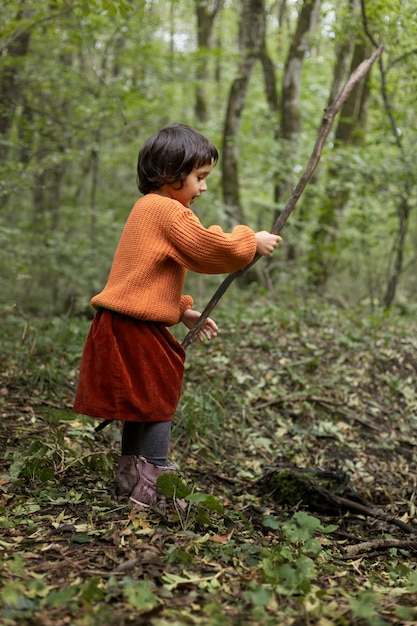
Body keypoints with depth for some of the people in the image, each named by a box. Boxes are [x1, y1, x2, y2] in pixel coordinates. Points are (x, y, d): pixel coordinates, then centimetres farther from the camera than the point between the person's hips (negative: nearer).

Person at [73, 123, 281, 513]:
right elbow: (213, 249, -18)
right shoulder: (168, 211, -15)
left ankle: (130, 473, 31)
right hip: (135, 327, -10)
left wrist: (182, 310, 20)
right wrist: (252, 241, -2)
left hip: (126, 324, 10)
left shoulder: (148, 208, 18)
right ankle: (152, 488, 5)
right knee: (157, 401, -1)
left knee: (142, 403, 19)